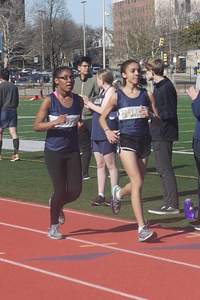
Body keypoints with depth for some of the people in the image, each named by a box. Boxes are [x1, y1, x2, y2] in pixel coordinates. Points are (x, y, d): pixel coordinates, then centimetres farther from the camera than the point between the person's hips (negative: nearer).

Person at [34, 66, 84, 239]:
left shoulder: (78, 100, 4)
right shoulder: (50, 101, -9)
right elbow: (37, 126, -11)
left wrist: (79, 125, -3)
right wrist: (55, 122, -26)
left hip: (73, 152, 4)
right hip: (54, 152, -4)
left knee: (75, 191, -2)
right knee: (60, 190, -5)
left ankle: (58, 206, 33)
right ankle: (53, 227, 17)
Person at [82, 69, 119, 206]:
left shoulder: (111, 91, -11)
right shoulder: (103, 91, 17)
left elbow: (104, 111, -19)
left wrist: (89, 104, -11)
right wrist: (88, 104, 8)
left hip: (107, 133, -9)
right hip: (98, 133, 9)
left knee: (110, 165, -4)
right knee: (100, 164, 9)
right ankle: (101, 196, 13)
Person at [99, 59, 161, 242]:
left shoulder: (147, 95, 6)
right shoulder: (117, 96, 1)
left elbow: (159, 122, 8)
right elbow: (102, 117, 11)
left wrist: (151, 115, -14)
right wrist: (107, 131, -9)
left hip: (144, 141, 4)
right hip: (127, 141, -4)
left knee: (137, 184, 13)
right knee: (137, 182, -17)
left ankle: (118, 193, 50)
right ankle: (142, 228, -18)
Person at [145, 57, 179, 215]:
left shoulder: (166, 87, -17)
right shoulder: (159, 86, 13)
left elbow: (170, 113, -20)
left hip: (164, 135, -10)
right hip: (158, 134, 10)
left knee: (165, 169, -7)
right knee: (162, 169, 13)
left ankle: (173, 205, -3)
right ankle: (169, 202, 19)